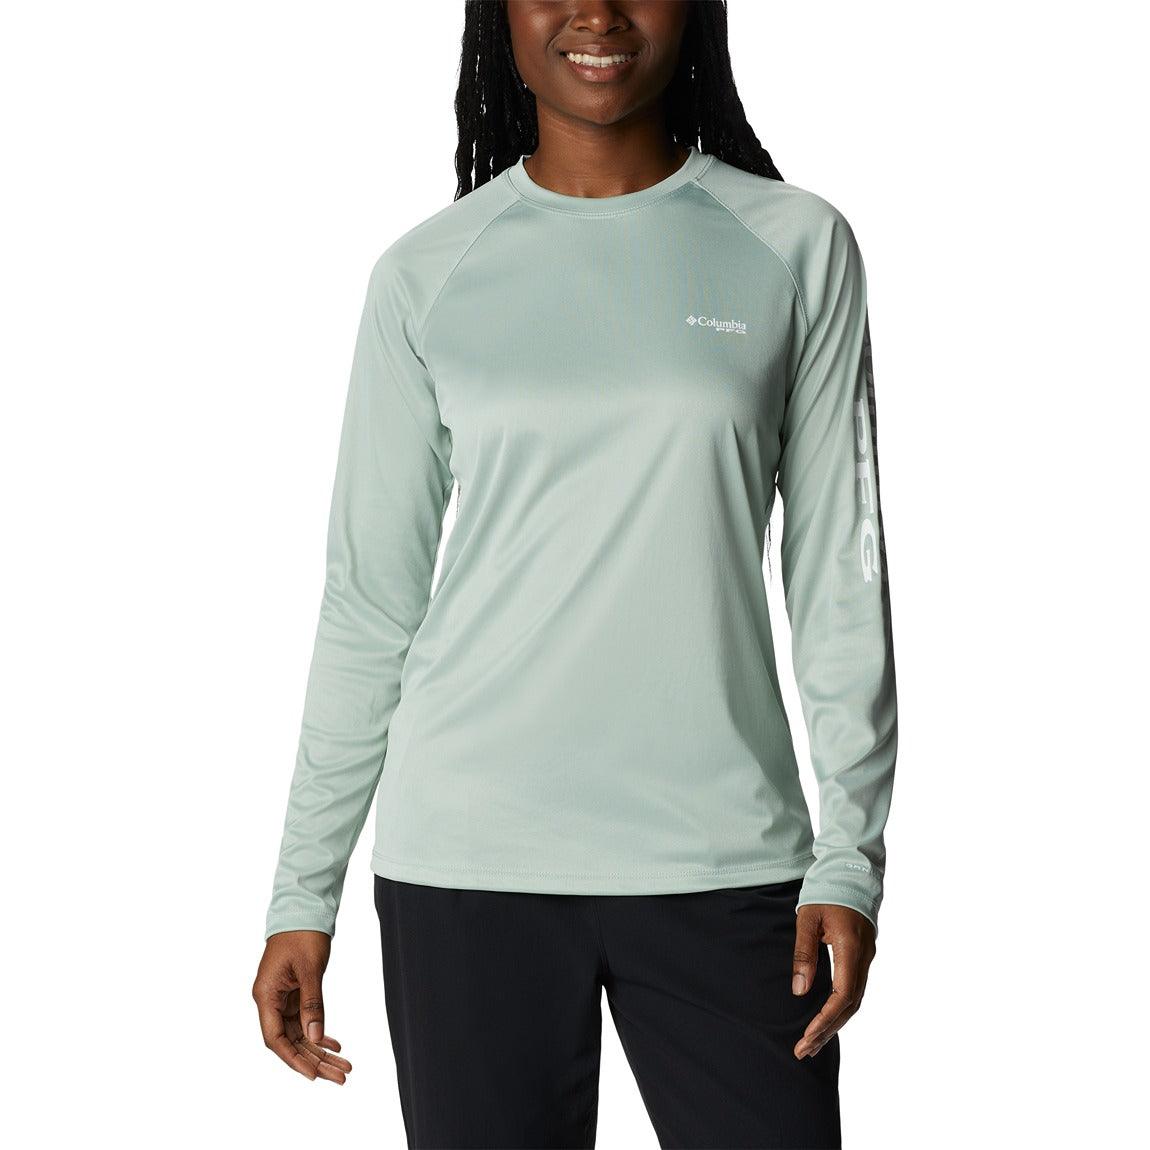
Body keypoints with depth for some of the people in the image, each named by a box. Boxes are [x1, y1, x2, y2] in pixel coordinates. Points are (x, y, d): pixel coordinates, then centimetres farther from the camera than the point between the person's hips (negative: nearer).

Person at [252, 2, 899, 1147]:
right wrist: (303, 892, 5)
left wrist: (849, 858, -3)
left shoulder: (795, 247, 5)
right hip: (467, 858, 0)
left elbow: (839, 573, 4)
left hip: (722, 856, 0)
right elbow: (368, 601, 8)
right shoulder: (426, 274, 6)